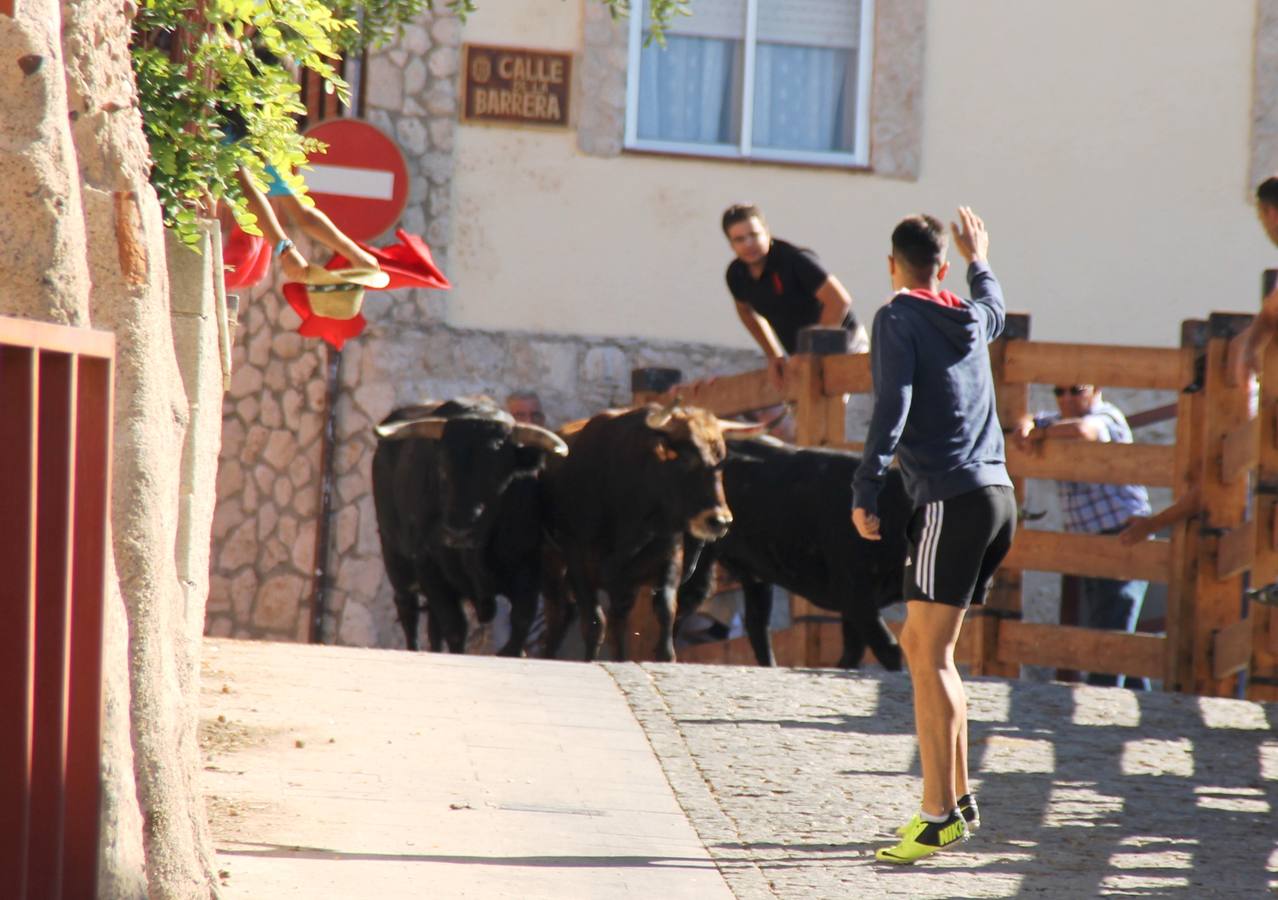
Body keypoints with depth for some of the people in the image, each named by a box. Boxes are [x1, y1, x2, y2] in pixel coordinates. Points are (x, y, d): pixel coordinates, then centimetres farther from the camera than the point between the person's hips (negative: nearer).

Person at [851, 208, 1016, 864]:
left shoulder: (898, 319, -2)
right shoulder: (970, 318, 18)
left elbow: (891, 409, -15)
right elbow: (994, 307, 44)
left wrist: (864, 492, -17)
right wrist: (979, 260, 63)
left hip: (951, 500, -8)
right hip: (997, 495, 8)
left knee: (930, 656, -9)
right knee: (921, 645, 17)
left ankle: (942, 814, -16)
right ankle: (956, 797, 18)